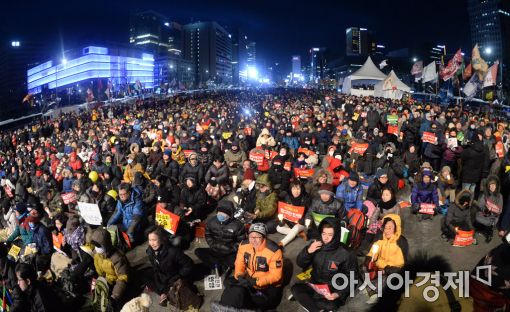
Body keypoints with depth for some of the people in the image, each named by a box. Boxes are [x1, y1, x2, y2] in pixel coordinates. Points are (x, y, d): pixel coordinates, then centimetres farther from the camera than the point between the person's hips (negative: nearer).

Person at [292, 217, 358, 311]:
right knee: (295, 288, -24)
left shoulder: (344, 254, -13)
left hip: (333, 290, -3)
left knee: (331, 305, -35)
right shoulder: (315, 245, -5)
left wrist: (339, 294, -19)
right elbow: (300, 264, 1)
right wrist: (308, 251, -18)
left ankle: (305, 298, -10)